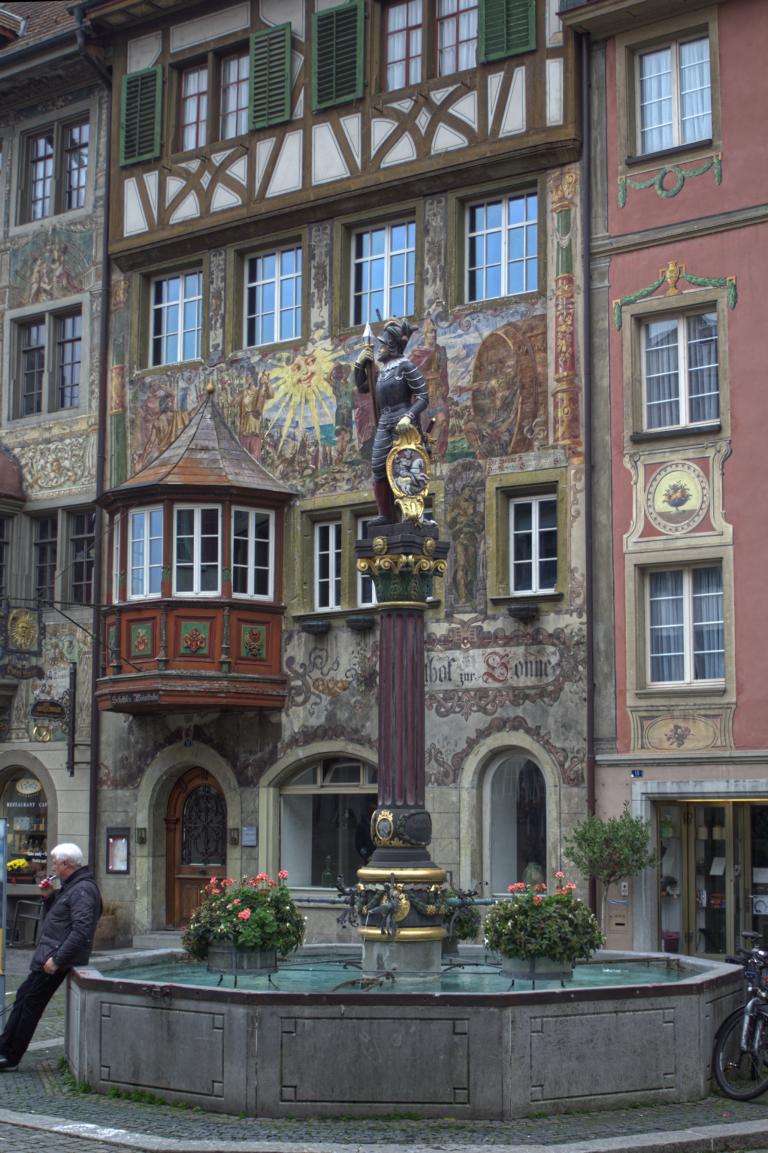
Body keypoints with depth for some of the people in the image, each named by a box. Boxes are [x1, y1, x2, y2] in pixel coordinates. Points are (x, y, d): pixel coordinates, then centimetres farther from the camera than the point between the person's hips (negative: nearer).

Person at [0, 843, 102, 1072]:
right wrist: (49, 897, 8)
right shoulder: (71, 886, 16)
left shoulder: (82, 890, -17)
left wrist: (57, 960, -26)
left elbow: (81, 932, -26)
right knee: (23, 996, 14)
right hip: (48, 954, 10)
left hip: (55, 957, -10)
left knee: (30, 1005, -4)